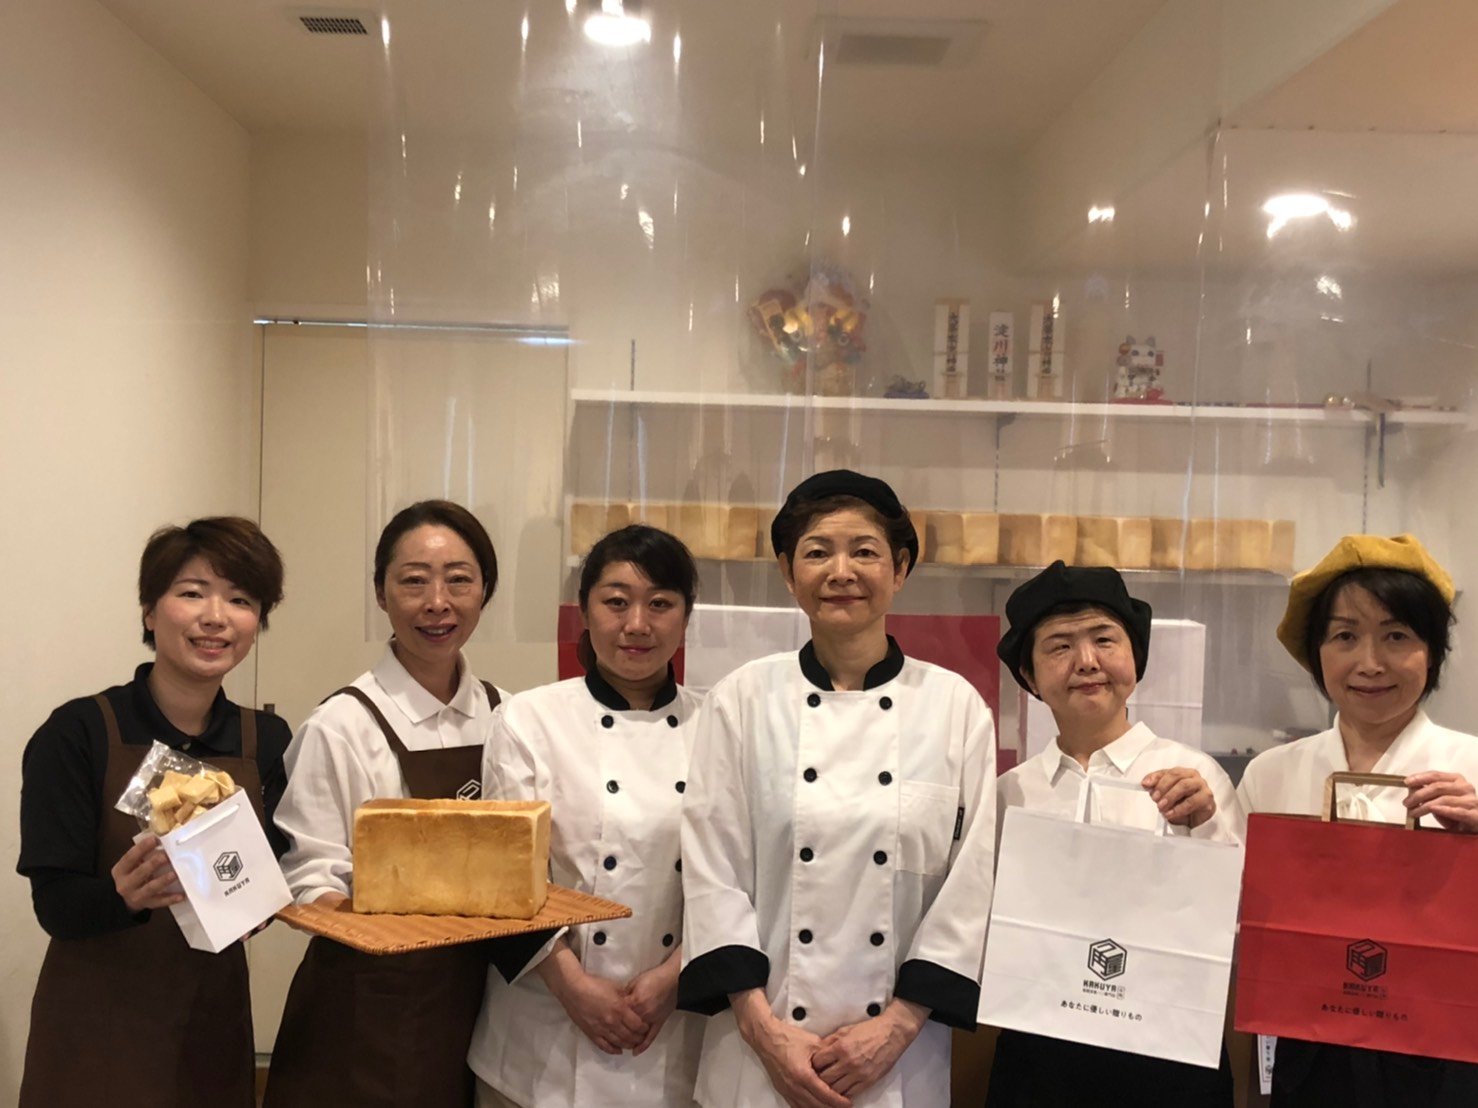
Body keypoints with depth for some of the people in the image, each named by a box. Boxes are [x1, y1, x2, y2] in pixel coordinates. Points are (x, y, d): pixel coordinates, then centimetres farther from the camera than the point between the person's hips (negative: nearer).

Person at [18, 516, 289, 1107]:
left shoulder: (268, 741, -1)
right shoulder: (77, 733, -13)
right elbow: (56, 904, -14)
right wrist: (124, 895, -34)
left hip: (214, 1023, 4)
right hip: (98, 1029, -4)